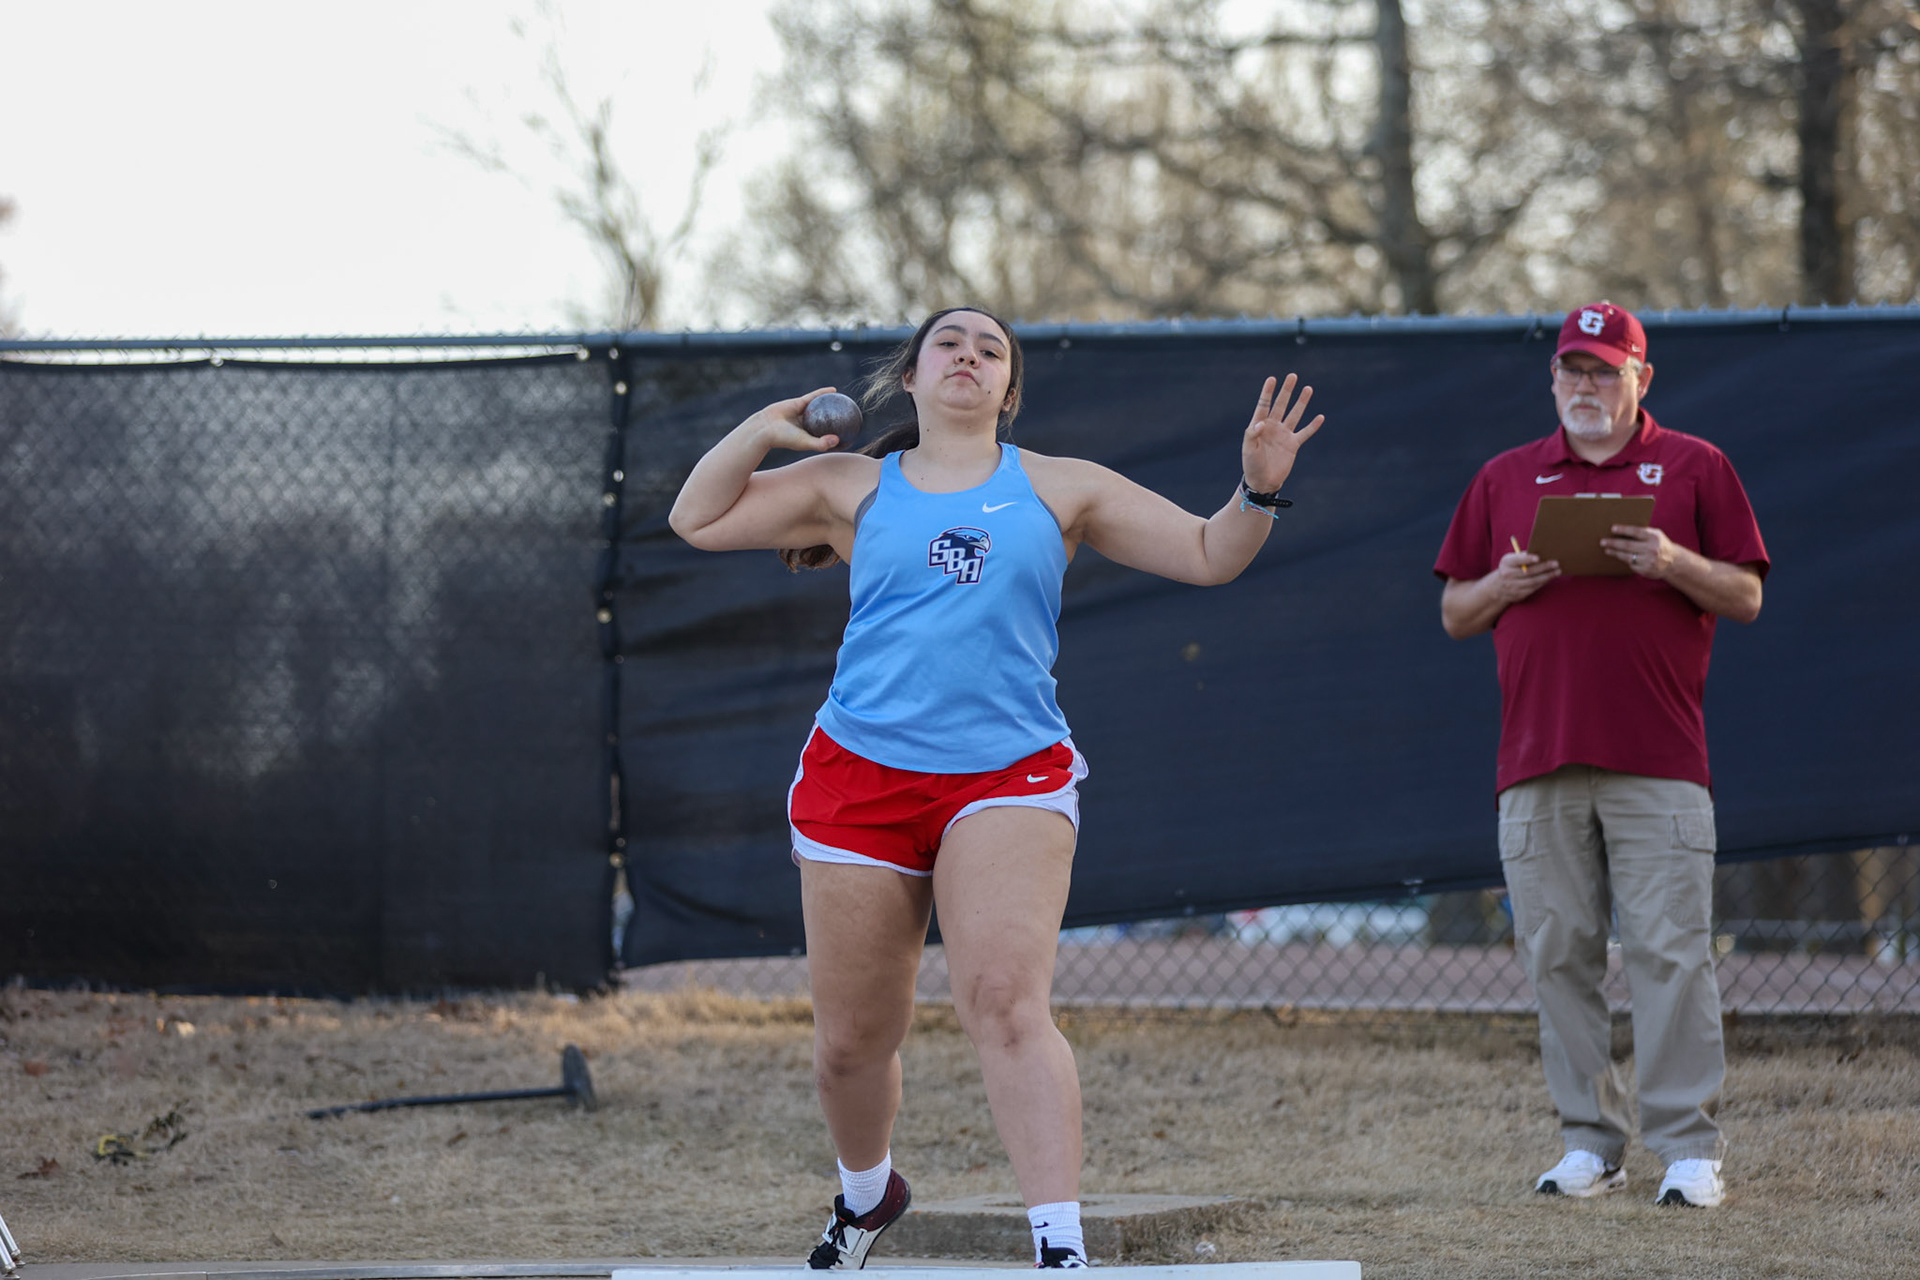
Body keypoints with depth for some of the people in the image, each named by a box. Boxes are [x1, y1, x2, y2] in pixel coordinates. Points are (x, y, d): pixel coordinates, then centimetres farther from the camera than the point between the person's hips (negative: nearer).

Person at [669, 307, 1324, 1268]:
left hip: (1009, 776, -2)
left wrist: (1258, 490, -7)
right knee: (851, 1037, 8)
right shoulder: (855, 487, 12)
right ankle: (866, 1194, 39)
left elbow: (1207, 555, 10)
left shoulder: (1059, 490, 11)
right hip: (859, 774, 2)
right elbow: (698, 520, 15)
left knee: (1005, 1003, -22)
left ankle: (1062, 1247, -26)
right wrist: (766, 428, 4)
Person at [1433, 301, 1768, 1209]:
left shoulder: (1693, 468, 10)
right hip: (1537, 761, 3)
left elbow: (1746, 597, 7)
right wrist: (1503, 583, -3)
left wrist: (1675, 564, -11)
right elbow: (1454, 614, 17)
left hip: (1658, 761, -3)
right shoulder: (1505, 479, 17)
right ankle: (1589, 1142, 8)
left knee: (1670, 952, -8)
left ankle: (1690, 1148, -7)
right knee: (1557, 956, 2)